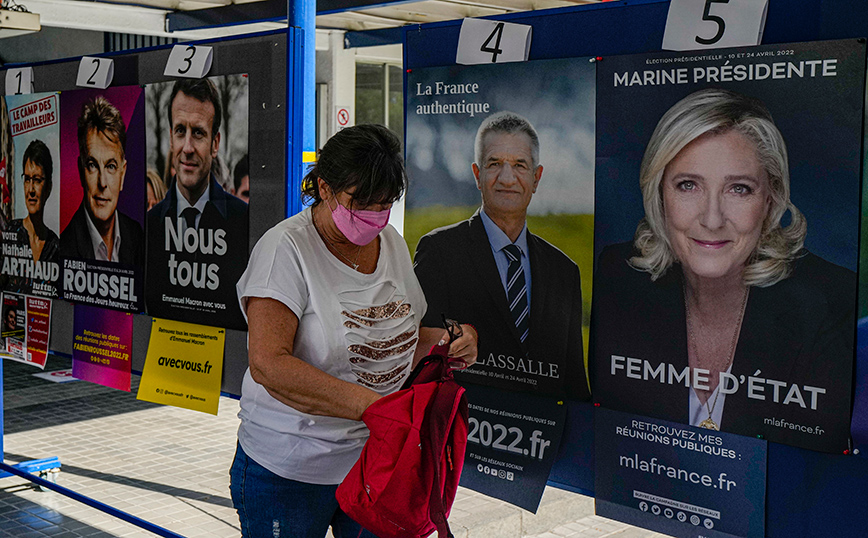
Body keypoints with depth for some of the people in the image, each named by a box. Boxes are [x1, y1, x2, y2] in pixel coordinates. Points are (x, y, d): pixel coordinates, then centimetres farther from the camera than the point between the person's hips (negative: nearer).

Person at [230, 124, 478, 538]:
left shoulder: (392, 243, 6)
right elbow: (267, 364, -26)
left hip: (379, 460, 5)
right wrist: (370, 404, -33)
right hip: (291, 468, -5)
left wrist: (449, 340, -3)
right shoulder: (285, 248, -15)